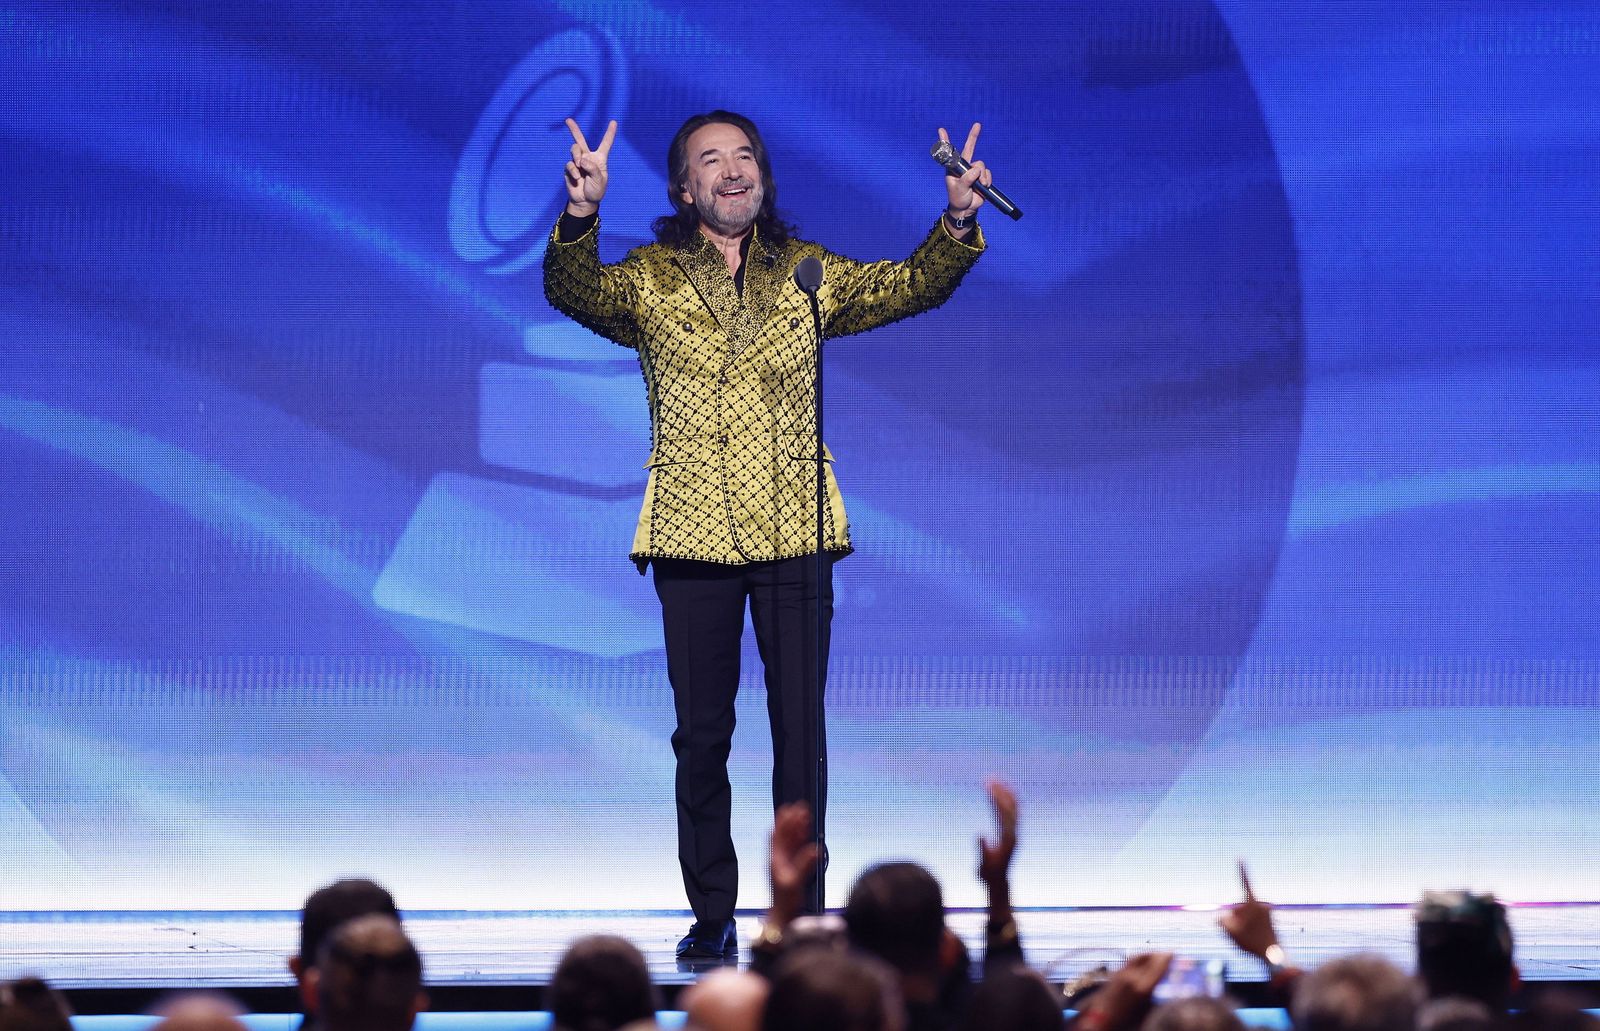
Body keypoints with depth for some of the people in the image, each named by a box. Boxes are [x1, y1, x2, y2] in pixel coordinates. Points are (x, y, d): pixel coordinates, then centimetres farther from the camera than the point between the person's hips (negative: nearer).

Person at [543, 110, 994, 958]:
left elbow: (909, 286, 0)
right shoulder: (650, 279, 3)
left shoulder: (806, 274, 9)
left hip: (795, 534, 1)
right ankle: (711, 915, 14)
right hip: (692, 538, -1)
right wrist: (579, 218, -36)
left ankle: (804, 913, 7)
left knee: (801, 729, -1)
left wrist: (956, 226, -20)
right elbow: (574, 291, -15)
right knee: (701, 734, 4)